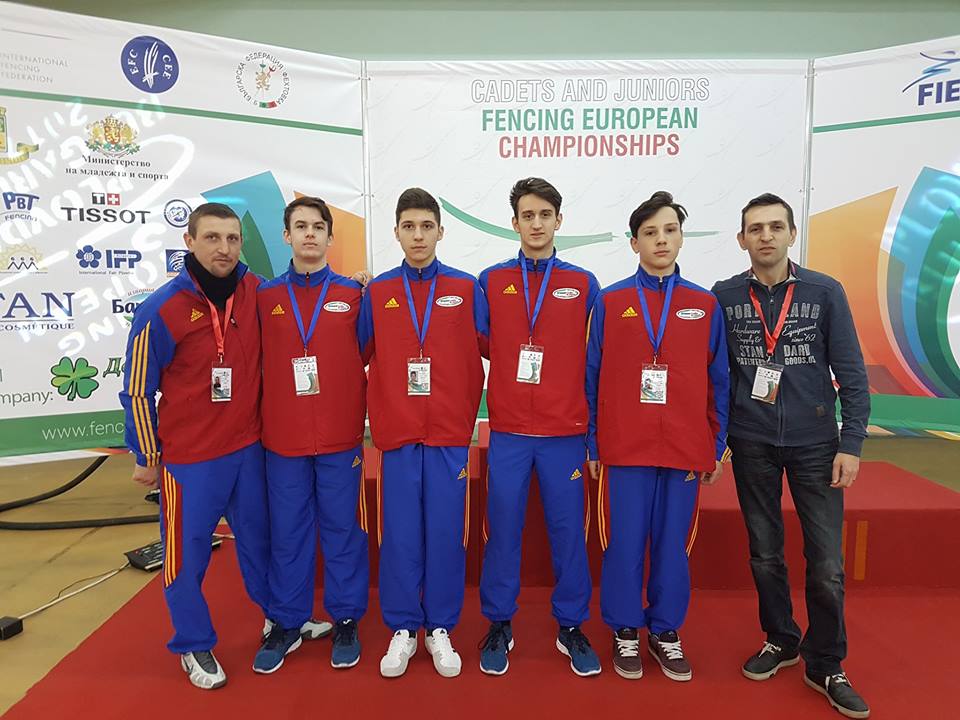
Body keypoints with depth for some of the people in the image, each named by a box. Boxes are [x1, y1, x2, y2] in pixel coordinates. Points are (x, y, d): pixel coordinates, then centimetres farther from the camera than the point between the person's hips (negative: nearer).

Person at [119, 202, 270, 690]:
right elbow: (138, 389, -5)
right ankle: (194, 645, 31)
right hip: (188, 456, -3)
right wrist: (146, 456, 1)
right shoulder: (162, 309, -14)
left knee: (257, 538, 19)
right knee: (187, 553, 10)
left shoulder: (256, 292, -4)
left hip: (249, 447, 4)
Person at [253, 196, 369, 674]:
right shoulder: (264, 297, 4)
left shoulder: (353, 295, 1)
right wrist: (257, 426, 2)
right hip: (282, 440, 1)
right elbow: (256, 365, 6)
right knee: (287, 534, 11)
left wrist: (367, 426, 0)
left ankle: (346, 621, 26)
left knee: (342, 530, 9)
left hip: (341, 440, -1)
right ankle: (286, 624, 28)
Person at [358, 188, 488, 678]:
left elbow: (491, 355, 4)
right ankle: (402, 629, 25)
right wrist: (376, 416, 5)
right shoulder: (376, 293, 5)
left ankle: (440, 628, 25)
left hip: (451, 436, 0)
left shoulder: (467, 289, 2)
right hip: (397, 435, 1)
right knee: (399, 536, 7)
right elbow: (360, 357, 9)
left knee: (446, 534, 7)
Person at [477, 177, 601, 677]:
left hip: (565, 432, 0)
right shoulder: (490, 281, 4)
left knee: (568, 531, 8)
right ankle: (499, 625, 25)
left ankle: (571, 627, 26)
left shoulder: (583, 284, 4)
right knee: (502, 530, 8)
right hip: (507, 431, 0)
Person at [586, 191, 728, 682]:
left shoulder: (705, 305, 6)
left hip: (686, 449, 2)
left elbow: (718, 381, 8)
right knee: (625, 543, 6)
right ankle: (625, 631, 25)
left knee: (673, 544, 11)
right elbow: (592, 376, 2)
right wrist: (592, 444, 0)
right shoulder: (610, 302, 1)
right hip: (625, 448, -1)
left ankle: (665, 631, 29)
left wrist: (717, 447, 6)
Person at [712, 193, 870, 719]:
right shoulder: (724, 297, -1)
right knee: (764, 555, 12)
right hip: (752, 444, 1)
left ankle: (825, 666, 23)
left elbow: (851, 374, -2)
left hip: (814, 443, -1)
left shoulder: (825, 292, -3)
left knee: (826, 565, 2)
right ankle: (780, 641, 35)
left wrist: (851, 444, -7)